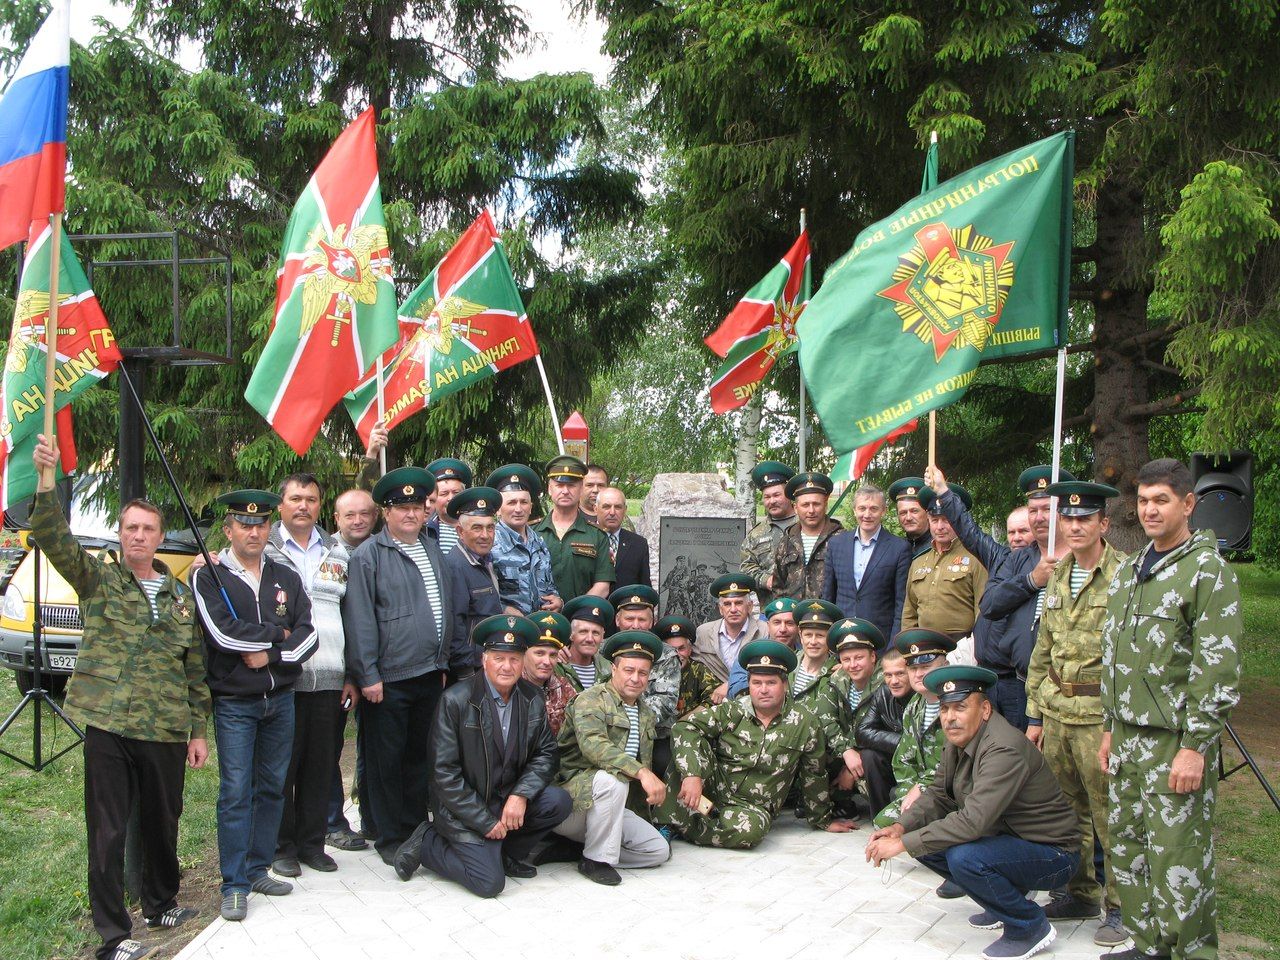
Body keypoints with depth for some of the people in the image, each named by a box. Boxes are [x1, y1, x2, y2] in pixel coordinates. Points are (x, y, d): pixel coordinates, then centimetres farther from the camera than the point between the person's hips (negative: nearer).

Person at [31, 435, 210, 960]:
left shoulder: (181, 596, 11)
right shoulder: (98, 579, 2)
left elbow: (196, 666, 13)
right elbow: (54, 540, -16)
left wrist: (198, 729, 9)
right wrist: (46, 478, -30)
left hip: (166, 730, 3)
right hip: (108, 726, -3)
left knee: (164, 822, 15)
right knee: (107, 832, 1)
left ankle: (161, 904, 36)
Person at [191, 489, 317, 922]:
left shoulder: (286, 578, 9)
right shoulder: (207, 578, -3)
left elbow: (308, 636, 1)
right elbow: (223, 632, -18)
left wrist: (269, 655, -14)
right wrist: (278, 633, -8)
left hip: (281, 699, 4)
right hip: (234, 703, -4)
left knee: (273, 787, 10)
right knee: (236, 793, -4)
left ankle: (258, 869, 22)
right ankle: (235, 886, 3)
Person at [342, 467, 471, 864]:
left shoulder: (433, 550, 14)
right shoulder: (368, 555, -7)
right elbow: (359, 619, -11)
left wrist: (446, 662, 16)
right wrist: (368, 675, -14)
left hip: (430, 674, 6)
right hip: (389, 678, -6)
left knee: (421, 757, 14)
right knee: (387, 760, 4)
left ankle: (415, 828, 26)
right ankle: (390, 838, 16)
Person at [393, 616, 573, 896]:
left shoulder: (532, 702, 2)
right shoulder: (455, 700, -14)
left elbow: (547, 754, 3)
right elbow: (444, 771, -15)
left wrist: (521, 795, -16)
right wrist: (485, 821, -16)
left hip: (508, 798, 5)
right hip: (463, 807, -5)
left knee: (558, 801, -19)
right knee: (490, 883, -18)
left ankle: (504, 852, 5)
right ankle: (427, 843, 7)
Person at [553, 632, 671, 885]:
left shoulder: (646, 714, 15)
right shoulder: (591, 699, -11)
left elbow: (645, 762, 24)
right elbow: (593, 745, -29)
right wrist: (641, 772, -37)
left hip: (613, 805, 7)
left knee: (659, 850, -6)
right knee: (612, 778, -35)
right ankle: (596, 859, -18)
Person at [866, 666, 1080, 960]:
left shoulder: (1004, 749, -29)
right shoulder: (959, 739, 0)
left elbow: (973, 821, -36)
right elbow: (938, 794, 8)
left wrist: (902, 844, -32)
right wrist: (900, 828, -10)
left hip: (1052, 853, -9)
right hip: (1004, 836, 9)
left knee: (964, 857, -32)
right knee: (926, 841, 0)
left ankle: (1030, 927, -7)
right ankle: (1006, 903, 16)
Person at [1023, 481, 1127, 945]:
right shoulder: (1057, 576, 12)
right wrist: (1035, 714, 15)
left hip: (1100, 715, -6)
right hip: (1057, 712, 7)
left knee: (1109, 815, 1)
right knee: (1068, 809, 15)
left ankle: (1121, 906, 16)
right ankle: (1080, 893, 30)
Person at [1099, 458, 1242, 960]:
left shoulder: (1209, 572, -10)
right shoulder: (1127, 571, 14)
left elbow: (1218, 670, -15)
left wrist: (1195, 746, -18)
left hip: (1177, 743, -7)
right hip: (1128, 738, 8)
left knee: (1178, 861, -4)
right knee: (1126, 848, 13)